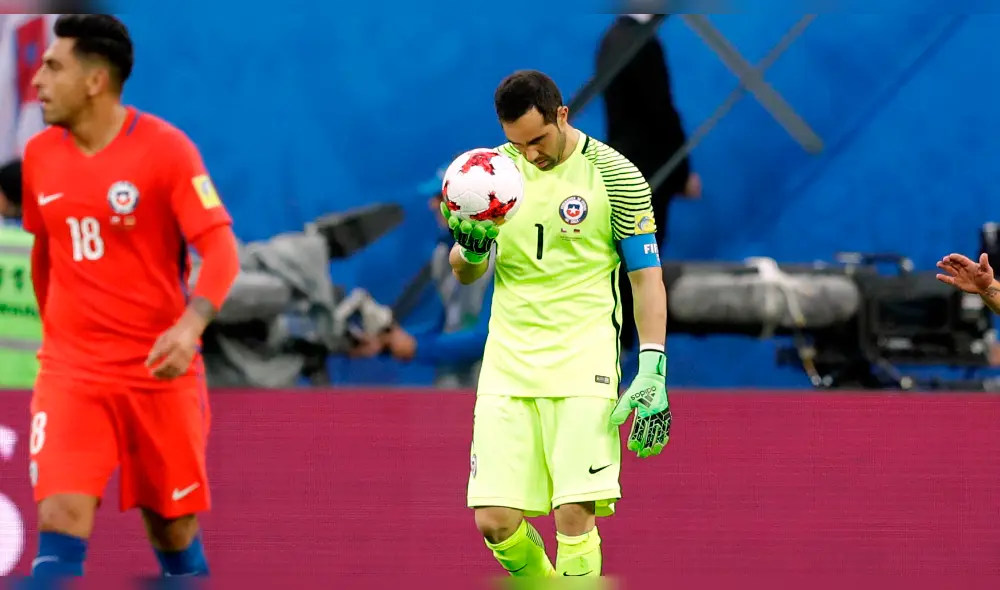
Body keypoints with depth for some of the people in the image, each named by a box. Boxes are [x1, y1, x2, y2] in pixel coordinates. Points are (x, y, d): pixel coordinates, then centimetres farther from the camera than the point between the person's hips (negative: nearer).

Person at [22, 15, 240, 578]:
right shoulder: (40, 154, 5)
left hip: (159, 369, -2)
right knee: (61, 522, -15)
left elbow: (221, 249, -16)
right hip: (71, 372, 3)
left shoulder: (165, 148, -10)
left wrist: (192, 324, -33)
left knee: (174, 530, 8)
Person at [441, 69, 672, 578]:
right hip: (507, 363, 3)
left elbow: (646, 277, 2)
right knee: (494, 520, -4)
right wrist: (471, 249, -10)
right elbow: (463, 273, 15)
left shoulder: (615, 176, -3)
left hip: (584, 362, -3)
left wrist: (652, 371, -7)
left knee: (575, 515, -15)